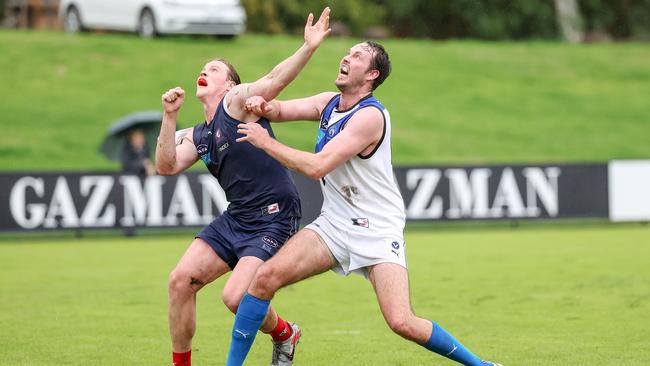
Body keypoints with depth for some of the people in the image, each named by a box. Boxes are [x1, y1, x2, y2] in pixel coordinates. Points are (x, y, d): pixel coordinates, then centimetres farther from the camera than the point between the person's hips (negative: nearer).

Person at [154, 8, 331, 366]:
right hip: (234, 219, 8)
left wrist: (308, 48, -37)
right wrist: (169, 116, -5)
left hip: (273, 219, -8)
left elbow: (274, 80, -20)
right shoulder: (198, 136, 18)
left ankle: (284, 335, 13)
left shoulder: (237, 101, -3)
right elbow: (166, 166, 3)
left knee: (236, 297, -18)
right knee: (181, 280, -2)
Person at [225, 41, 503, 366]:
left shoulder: (371, 116, -20)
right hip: (333, 226, 7)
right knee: (265, 277, -14)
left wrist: (266, 142, -18)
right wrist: (265, 106, -15)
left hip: (378, 233, -7)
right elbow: (281, 110, 10)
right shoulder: (329, 102, 6)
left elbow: (317, 166, -25)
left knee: (402, 324, -19)